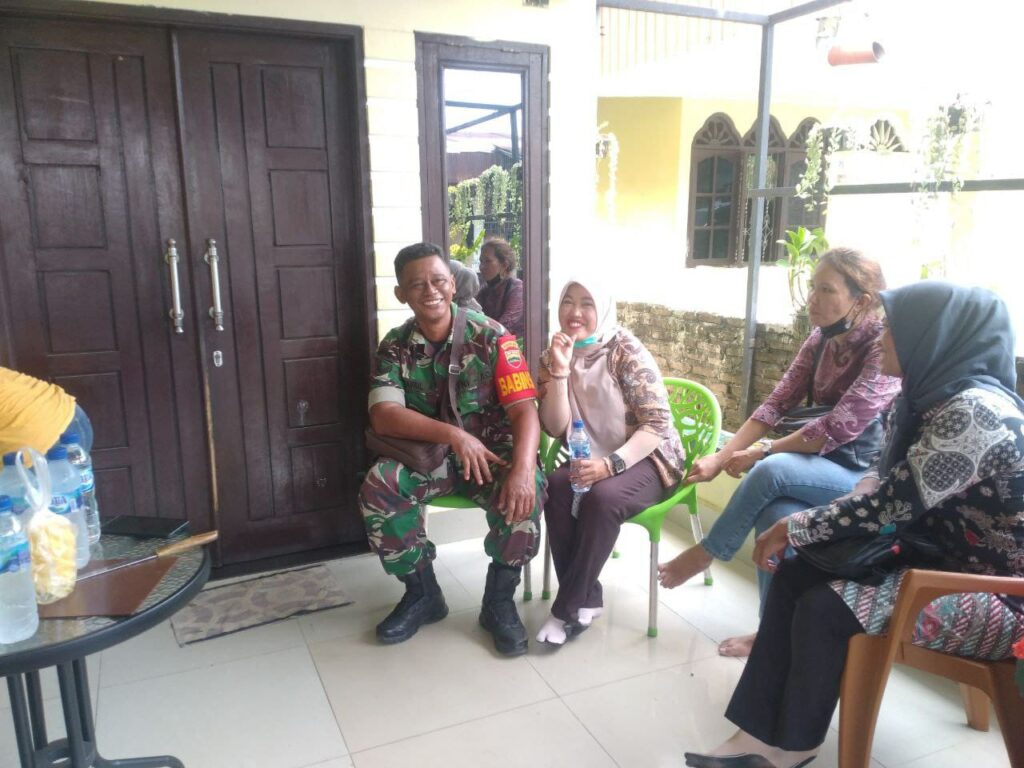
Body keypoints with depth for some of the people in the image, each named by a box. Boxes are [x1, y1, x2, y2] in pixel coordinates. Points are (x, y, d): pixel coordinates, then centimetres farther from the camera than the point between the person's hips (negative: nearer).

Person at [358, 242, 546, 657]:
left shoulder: (491, 336, -9)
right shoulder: (395, 347, -2)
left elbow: (524, 409, -16)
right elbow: (383, 415, -15)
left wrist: (523, 468, -35)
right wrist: (453, 434, -31)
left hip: (491, 450, -2)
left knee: (525, 493, -32)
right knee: (377, 486, -26)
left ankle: (499, 600, -6)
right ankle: (422, 592, -2)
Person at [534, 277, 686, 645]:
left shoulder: (626, 351, -14)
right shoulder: (553, 356, 1)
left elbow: (658, 423, -18)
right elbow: (555, 428, -7)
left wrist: (611, 464, -31)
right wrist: (560, 370, -19)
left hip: (646, 457, -4)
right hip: (591, 460, 4)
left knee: (602, 498, -32)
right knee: (556, 488, -26)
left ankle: (569, 608, -15)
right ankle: (585, 599, -13)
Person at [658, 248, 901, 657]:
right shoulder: (821, 340, 3)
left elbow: (839, 427, -26)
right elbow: (776, 404, -2)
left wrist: (760, 453, -18)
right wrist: (721, 457, -13)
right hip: (827, 469, 6)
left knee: (772, 470, -30)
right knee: (775, 512, -25)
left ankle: (705, 554, -8)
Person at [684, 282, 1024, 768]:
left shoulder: (974, 412, -25)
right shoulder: (933, 396, 5)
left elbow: (892, 504, -25)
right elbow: (889, 494, 8)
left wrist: (792, 529, -12)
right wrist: (799, 532, -5)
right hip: (943, 557, 9)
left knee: (824, 607, -18)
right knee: (795, 574, -3)